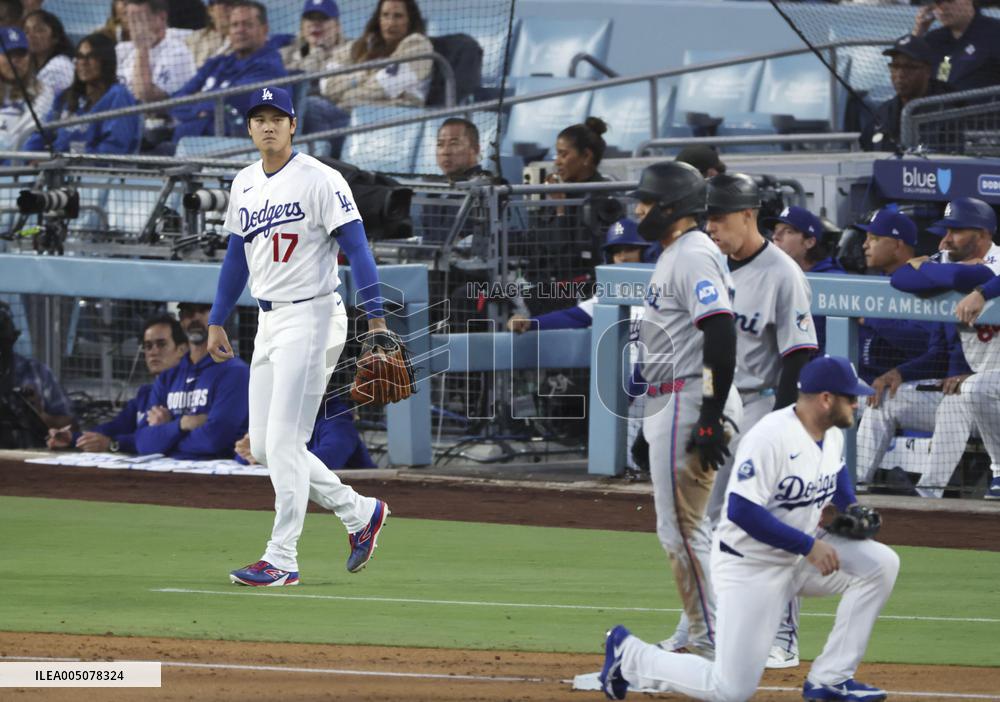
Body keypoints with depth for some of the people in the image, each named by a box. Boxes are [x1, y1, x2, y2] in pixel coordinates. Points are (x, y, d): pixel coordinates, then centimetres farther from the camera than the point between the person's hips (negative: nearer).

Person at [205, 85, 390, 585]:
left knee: (284, 441, -11)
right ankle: (360, 513, 22)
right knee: (264, 447, 8)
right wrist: (217, 320, 18)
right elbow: (237, 255, 22)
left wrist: (376, 318, -22)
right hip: (269, 322, 8)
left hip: (311, 318, -8)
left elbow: (356, 248, -14)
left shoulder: (318, 180, -10)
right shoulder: (244, 185, 12)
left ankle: (282, 559, -8)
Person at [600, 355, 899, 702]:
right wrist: (809, 546, -29)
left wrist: (852, 510, 4)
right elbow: (741, 510, -30)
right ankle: (630, 654, 12)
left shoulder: (832, 434, 1)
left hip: (802, 554, 8)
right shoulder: (771, 438, -26)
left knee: (882, 563, -9)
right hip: (751, 566, -8)